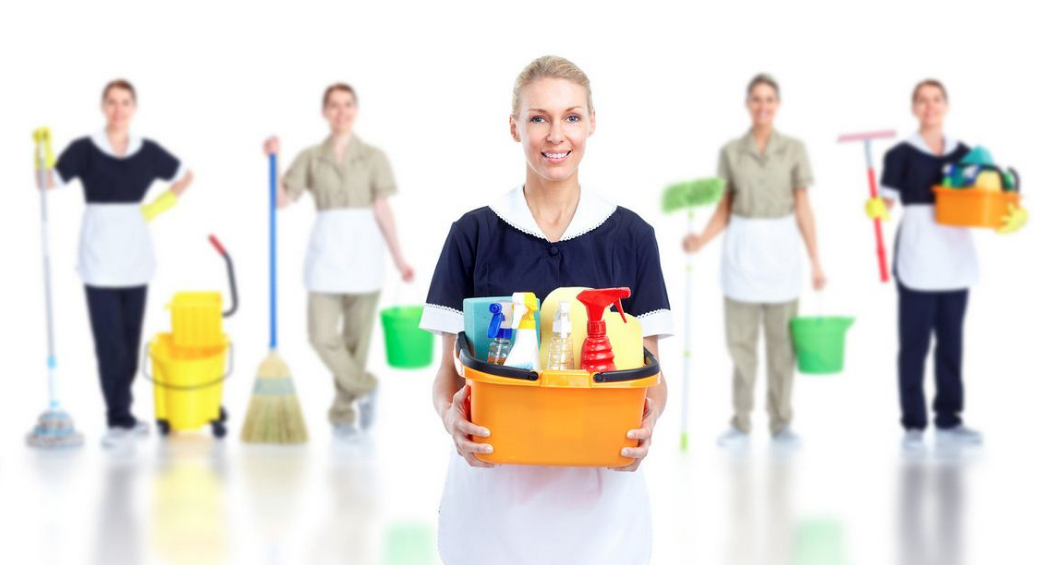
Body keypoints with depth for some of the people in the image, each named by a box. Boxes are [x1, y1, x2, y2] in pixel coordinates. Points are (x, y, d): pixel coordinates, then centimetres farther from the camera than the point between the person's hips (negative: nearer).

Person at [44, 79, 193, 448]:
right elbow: (49, 182, -10)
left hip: (135, 255, 4)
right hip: (99, 254, -4)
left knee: (130, 338, 8)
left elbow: (185, 176, 19)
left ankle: (121, 414, 18)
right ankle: (119, 419, -5)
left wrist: (159, 206, 6)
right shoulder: (84, 149, -4)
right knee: (109, 338, -7)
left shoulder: (147, 151, 5)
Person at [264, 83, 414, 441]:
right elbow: (281, 199, 0)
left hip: (363, 251, 0)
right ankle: (364, 387, 13)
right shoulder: (310, 157, 7)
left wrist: (399, 258, -3)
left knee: (356, 337, 3)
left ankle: (343, 414, 15)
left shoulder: (373, 158, 5)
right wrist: (272, 160, -11)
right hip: (326, 251, 1)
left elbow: (382, 210, 2)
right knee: (322, 335, -9)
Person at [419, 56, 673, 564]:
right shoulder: (474, 234, 1)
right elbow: (450, 370, 3)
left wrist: (647, 418, -16)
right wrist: (451, 416, -19)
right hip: (492, 487, 0)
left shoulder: (630, 236, 3)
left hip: (599, 484, 1)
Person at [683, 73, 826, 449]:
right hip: (741, 248, 1)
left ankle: (781, 423, 14)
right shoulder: (731, 152, 4)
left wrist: (816, 262, -1)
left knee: (781, 340, 3)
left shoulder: (794, 149, 1)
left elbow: (803, 209, 2)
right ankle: (740, 423, 13)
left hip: (781, 249, -1)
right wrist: (701, 240, -10)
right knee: (740, 339, 3)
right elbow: (725, 209, 7)